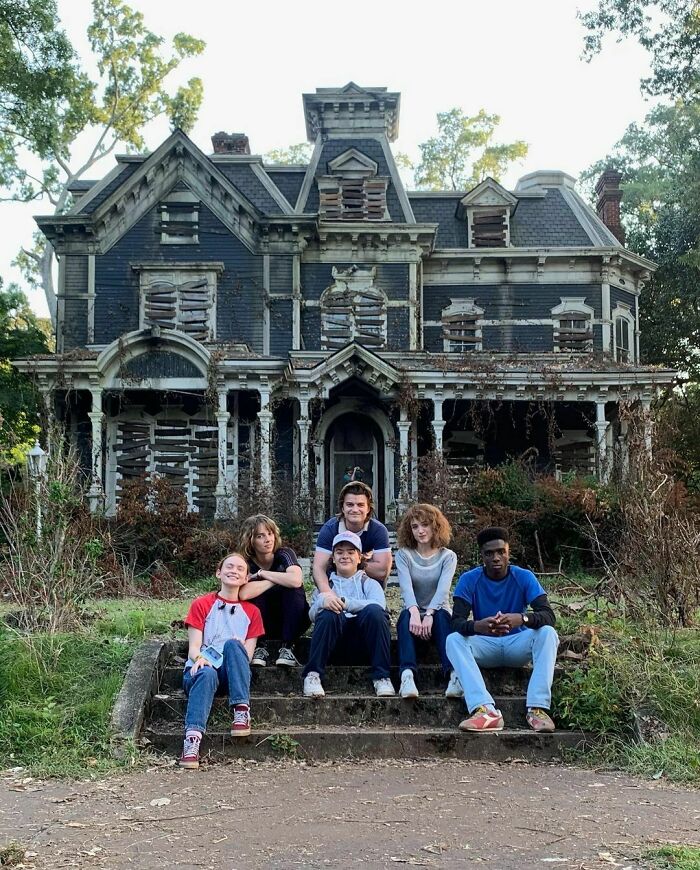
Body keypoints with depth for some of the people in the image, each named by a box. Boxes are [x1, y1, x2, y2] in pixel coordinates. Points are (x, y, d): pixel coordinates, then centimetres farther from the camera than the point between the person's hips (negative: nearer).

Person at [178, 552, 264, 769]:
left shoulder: (251, 611, 17)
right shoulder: (201, 605, 12)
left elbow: (248, 655, 9)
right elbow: (194, 647, 2)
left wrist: (238, 649, -15)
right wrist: (199, 658, -21)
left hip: (231, 674, 1)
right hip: (201, 668, -1)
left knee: (233, 644, -31)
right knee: (207, 674, -38)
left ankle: (241, 710, -37)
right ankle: (192, 739, -54)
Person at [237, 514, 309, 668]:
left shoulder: (284, 554, -13)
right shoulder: (247, 563, -10)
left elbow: (296, 580, -36)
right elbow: (244, 594, -32)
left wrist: (262, 573, -24)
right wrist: (277, 580, -26)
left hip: (293, 620, -1)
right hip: (262, 625, 1)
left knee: (293, 589, -29)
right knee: (256, 593, -26)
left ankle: (287, 648, -26)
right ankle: (260, 648, -19)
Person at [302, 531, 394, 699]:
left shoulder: (369, 583, 20)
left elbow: (380, 606, -5)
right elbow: (312, 614, 4)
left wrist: (344, 602, -17)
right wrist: (322, 601, -21)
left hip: (364, 632, 0)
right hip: (336, 635, 0)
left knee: (374, 611, -30)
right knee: (328, 614, -30)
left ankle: (381, 677, -26)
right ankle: (313, 675, -28)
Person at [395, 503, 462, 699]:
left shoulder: (448, 556, 2)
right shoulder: (404, 555, 3)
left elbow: (443, 588, -16)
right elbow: (406, 586, -16)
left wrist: (429, 615, -34)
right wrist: (415, 612, -37)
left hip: (437, 614, 0)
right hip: (413, 614, 0)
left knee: (442, 615, -34)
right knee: (406, 616, -34)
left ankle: (454, 674, -53)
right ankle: (407, 675, -55)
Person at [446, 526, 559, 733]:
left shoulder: (524, 577, -9)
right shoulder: (469, 580, -9)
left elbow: (549, 616, -20)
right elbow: (457, 621, -20)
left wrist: (522, 619, -43)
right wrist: (478, 626, -45)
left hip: (517, 646, 0)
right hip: (485, 647, 0)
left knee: (547, 633, -29)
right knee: (453, 640, -29)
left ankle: (538, 708, -34)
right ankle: (485, 710, -43)